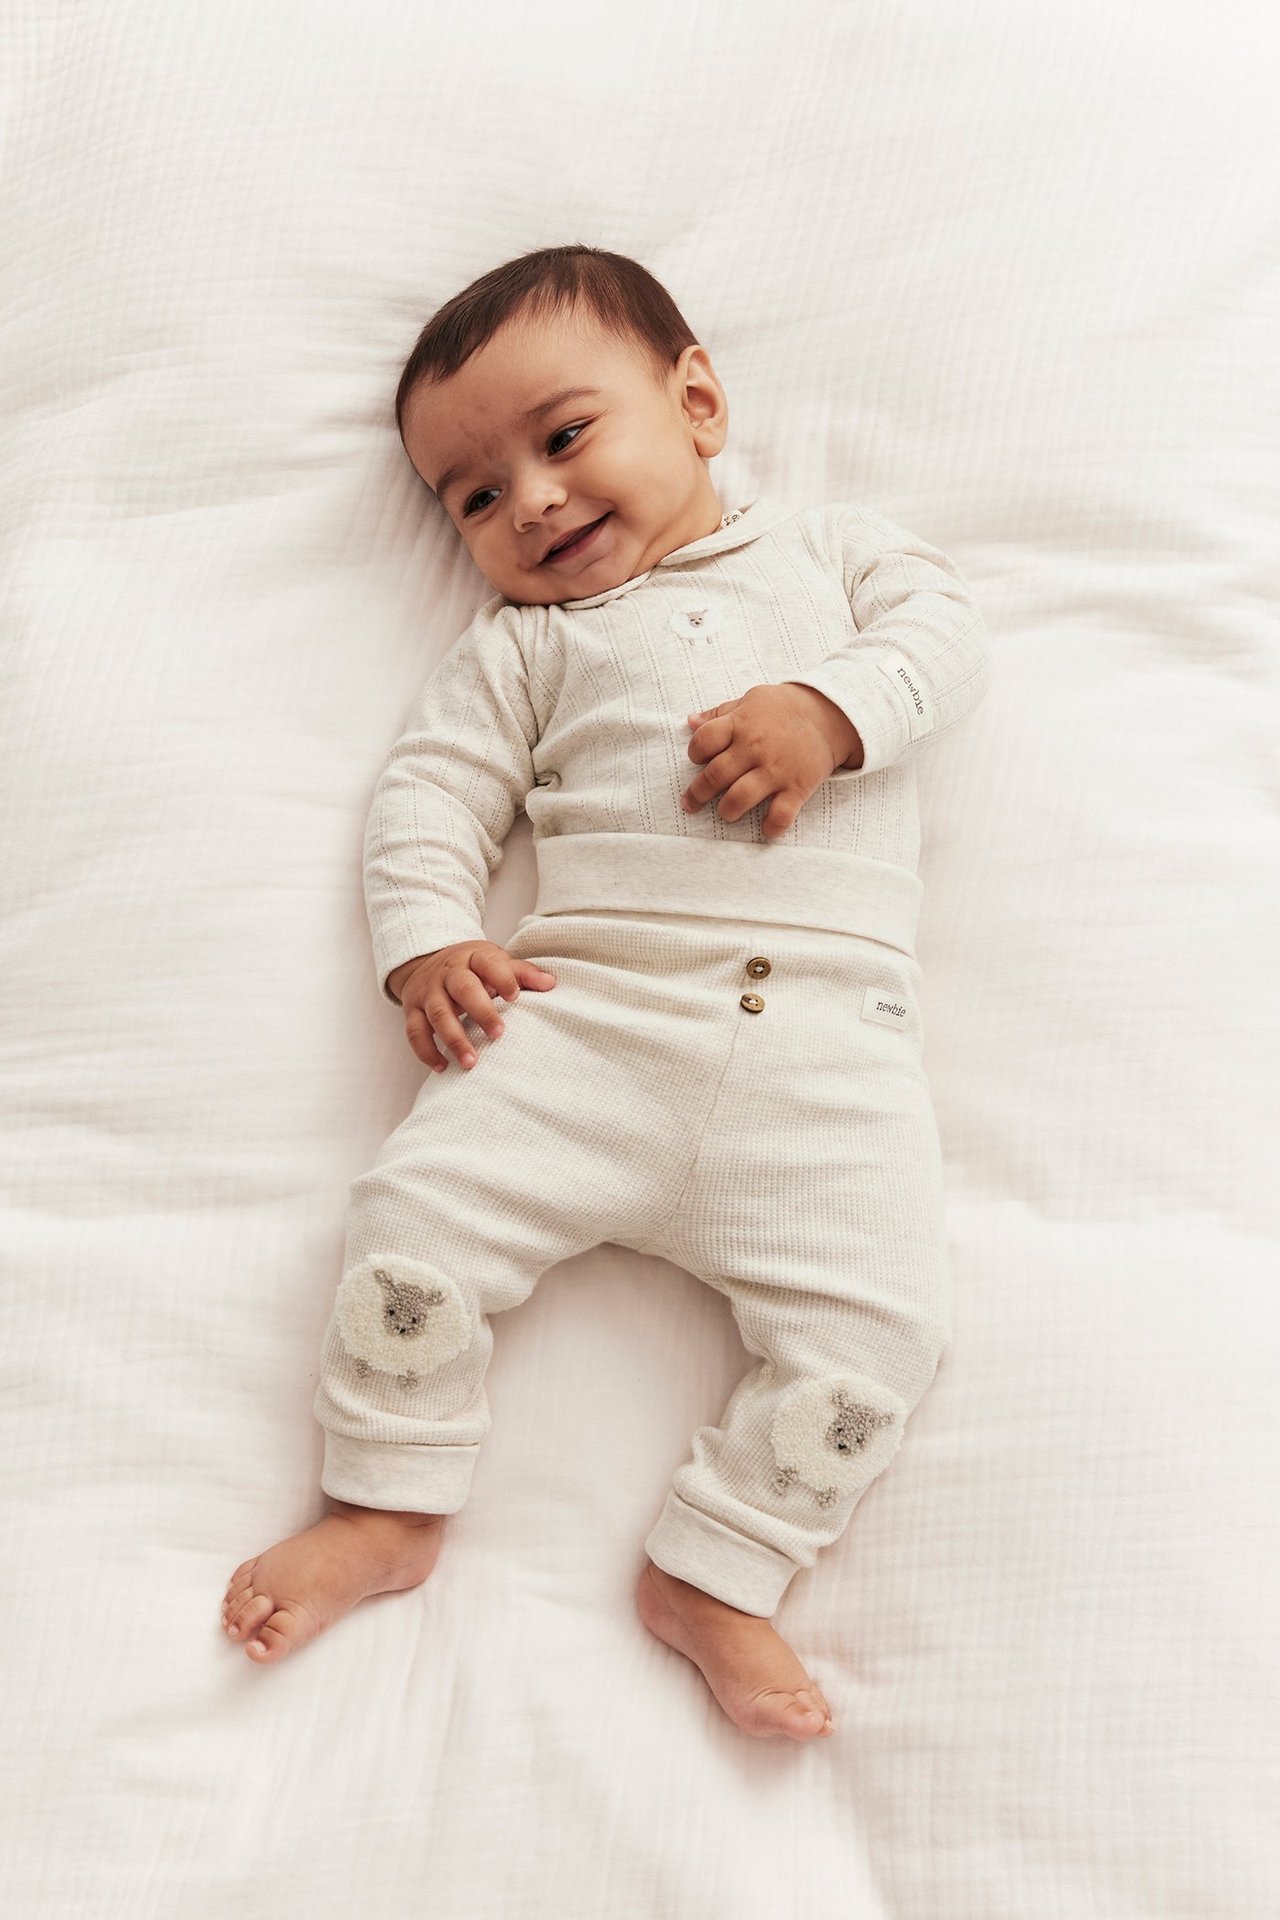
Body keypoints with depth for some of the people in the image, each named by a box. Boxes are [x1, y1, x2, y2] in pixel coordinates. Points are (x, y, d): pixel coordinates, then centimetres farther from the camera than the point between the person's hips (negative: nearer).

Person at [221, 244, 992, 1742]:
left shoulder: (829, 548, 22)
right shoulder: (523, 641, 21)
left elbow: (944, 630, 9)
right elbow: (431, 790, 11)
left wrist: (830, 711, -11)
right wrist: (426, 944, -6)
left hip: (827, 1031, 0)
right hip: (586, 1012, 1)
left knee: (880, 1316, -14)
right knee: (417, 1212, -15)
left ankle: (713, 1571, 4)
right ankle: (387, 1509, 8)